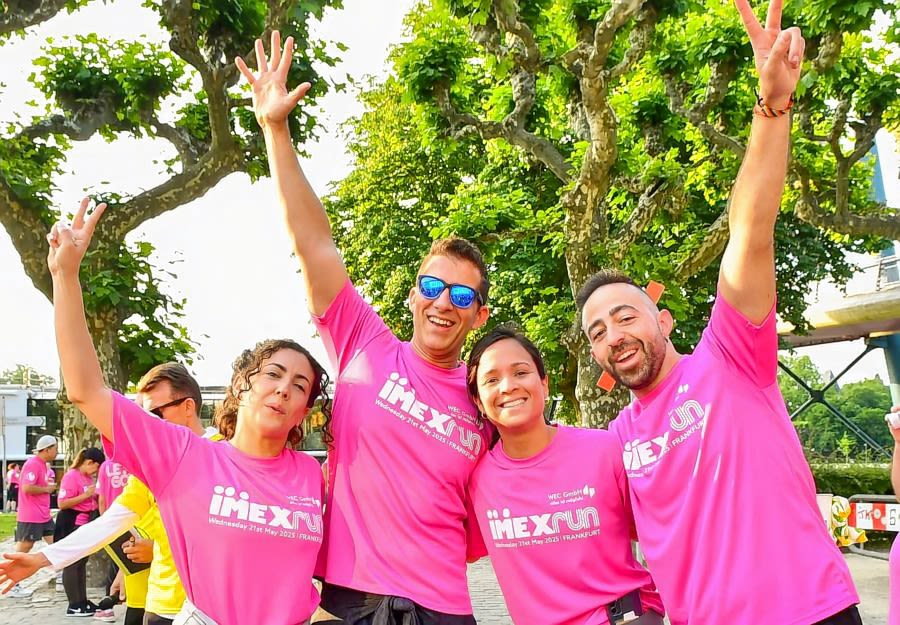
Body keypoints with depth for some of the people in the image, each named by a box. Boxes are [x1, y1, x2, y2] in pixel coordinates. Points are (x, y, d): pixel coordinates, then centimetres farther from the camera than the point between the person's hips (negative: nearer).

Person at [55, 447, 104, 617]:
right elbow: (62, 503, -22)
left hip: (86, 524, 9)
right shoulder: (71, 476, -16)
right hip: (72, 525, -9)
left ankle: (82, 601, 20)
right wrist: (86, 495, -24)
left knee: (82, 563, 13)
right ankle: (73, 606, 1)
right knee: (72, 564, -3)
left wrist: (96, 496, 6)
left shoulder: (88, 477, 12)